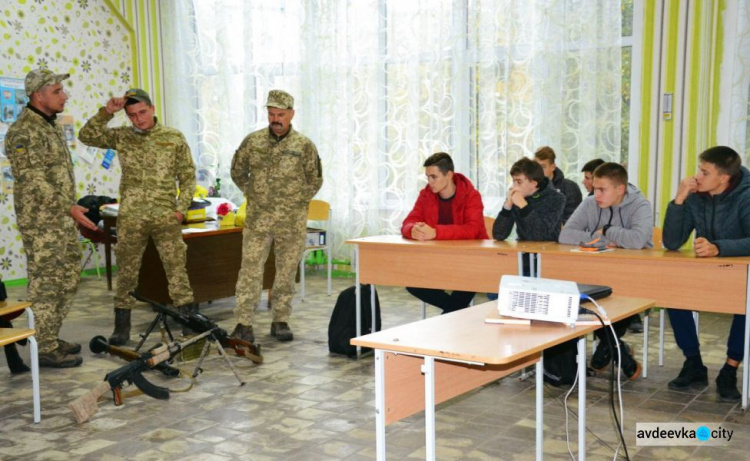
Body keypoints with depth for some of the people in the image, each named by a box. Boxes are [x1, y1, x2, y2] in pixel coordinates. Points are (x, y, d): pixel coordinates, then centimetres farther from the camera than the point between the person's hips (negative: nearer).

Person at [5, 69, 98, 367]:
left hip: (63, 221, 10)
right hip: (42, 223, -9)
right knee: (45, 285, -3)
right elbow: (33, 181, -21)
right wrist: (69, 208, -24)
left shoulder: (51, 125, 15)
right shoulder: (23, 132, -15)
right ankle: (45, 350, 6)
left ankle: (51, 338, 25)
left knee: (68, 281, 14)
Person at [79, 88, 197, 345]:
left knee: (177, 271, 0)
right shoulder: (122, 136, 7)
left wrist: (182, 208, -4)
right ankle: (122, 328, 18)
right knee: (126, 273, 7)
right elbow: (87, 136, -2)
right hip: (130, 219, 2)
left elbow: (188, 176, 5)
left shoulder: (174, 138, 3)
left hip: (166, 217, -1)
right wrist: (106, 112, -10)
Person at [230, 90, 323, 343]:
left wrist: (297, 201, 4)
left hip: (292, 222, 0)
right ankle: (244, 323, 3)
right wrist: (253, 194, 8)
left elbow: (315, 180, 10)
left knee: (286, 272, 7)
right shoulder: (252, 141, 3)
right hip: (257, 220, 0)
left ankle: (281, 321, 19)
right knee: (250, 270, -2)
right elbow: (238, 172, 15)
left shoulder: (304, 145, 0)